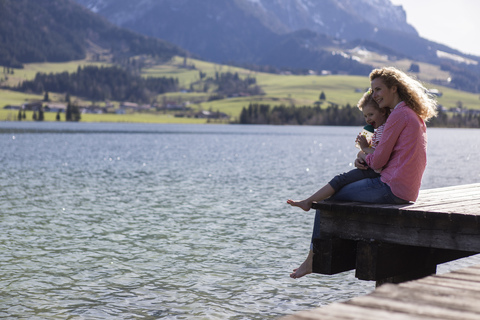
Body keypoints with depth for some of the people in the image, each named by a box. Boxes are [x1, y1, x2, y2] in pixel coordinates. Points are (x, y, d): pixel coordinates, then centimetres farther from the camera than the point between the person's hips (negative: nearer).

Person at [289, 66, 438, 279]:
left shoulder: (399, 114, -13)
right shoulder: (416, 116, 17)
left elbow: (379, 160, -15)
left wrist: (364, 157, 8)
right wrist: (365, 161, 4)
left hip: (391, 188, -10)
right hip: (407, 191, 10)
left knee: (328, 198, 1)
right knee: (341, 183, 27)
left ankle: (312, 259, 6)